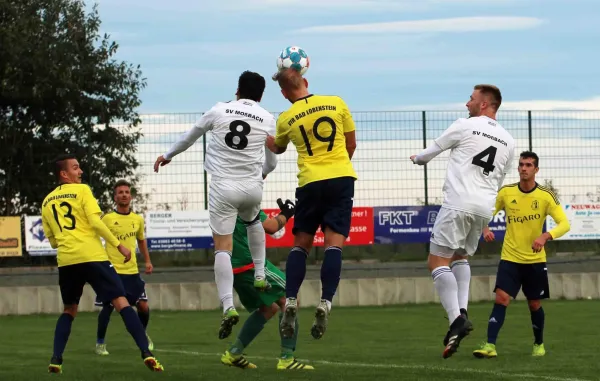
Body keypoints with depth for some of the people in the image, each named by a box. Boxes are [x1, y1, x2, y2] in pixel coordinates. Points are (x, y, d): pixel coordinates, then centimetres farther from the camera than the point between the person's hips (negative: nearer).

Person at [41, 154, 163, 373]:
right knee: (121, 302, -4)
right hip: (92, 256, -5)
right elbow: (96, 222, -10)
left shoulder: (47, 202, 17)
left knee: (69, 310, 22)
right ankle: (146, 353, -16)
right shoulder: (81, 190, 1)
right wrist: (119, 245, -5)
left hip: (66, 261, 5)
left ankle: (56, 359, 6)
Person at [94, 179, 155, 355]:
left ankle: (143, 335, 28)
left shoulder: (138, 219, 8)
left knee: (143, 305, 0)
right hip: (112, 270, -4)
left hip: (132, 271, 4)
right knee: (107, 307, -7)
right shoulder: (107, 219, -6)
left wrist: (147, 261, 17)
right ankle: (100, 342, 10)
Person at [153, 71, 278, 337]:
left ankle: (228, 306, -18)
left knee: (223, 247, -4)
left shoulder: (220, 110, 2)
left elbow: (190, 136, 15)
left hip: (223, 186, -2)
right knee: (253, 221, 35)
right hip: (252, 186, 2)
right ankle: (259, 275, 30)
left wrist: (168, 156, 32)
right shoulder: (268, 120, 5)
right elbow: (271, 163, 16)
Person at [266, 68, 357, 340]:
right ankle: (325, 304, -17)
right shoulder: (336, 103, 3)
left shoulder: (286, 119, 3)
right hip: (341, 178, 0)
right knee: (334, 243, -4)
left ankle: (290, 303, -2)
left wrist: (268, 142, 48)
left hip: (310, 182, 0)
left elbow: (278, 148, 25)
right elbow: (351, 144, 11)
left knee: (301, 243, 10)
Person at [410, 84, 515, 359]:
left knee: (438, 262, -5)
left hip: (458, 204, -6)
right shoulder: (508, 141, 14)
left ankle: (456, 319, -22)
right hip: (485, 209, 6)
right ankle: (462, 310, 3)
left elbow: (433, 150, 10)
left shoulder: (465, 126, -2)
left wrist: (418, 158, 32)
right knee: (461, 257, 24)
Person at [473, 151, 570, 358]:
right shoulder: (505, 192, -4)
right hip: (510, 258, 0)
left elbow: (564, 224, -13)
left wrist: (545, 236, -31)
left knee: (535, 304, 9)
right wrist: (485, 229, -17)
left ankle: (539, 344, 31)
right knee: (501, 298, -15)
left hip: (535, 260, 0)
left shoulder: (546, 196, -9)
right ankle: (490, 345, -18)